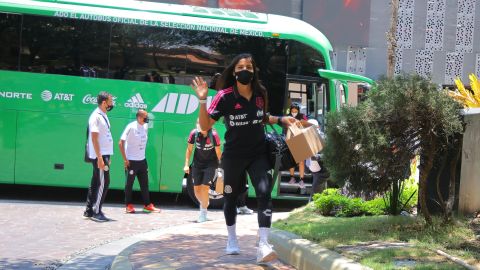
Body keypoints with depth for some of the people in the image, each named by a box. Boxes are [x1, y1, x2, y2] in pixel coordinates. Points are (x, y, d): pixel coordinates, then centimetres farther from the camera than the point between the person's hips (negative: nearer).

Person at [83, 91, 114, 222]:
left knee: (96, 182, 12)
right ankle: (96, 212, -4)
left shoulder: (103, 116, 14)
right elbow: (94, 138, -20)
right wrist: (100, 158, -24)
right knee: (103, 182, -8)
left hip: (104, 154, 9)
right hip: (99, 155, -9)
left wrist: (107, 157, 19)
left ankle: (89, 210, 17)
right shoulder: (96, 117, -15)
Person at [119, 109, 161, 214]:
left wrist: (142, 154, 11)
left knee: (144, 183, 10)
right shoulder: (131, 127, -15)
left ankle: (147, 205, 16)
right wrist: (125, 159, -16)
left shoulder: (145, 127, 5)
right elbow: (121, 143, -15)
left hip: (142, 160, 7)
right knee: (129, 184, 4)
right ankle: (128, 205, 13)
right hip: (131, 161, -7)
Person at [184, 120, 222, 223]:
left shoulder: (213, 135, -22)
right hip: (197, 164, 3)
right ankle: (203, 203, 40)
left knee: (205, 187, -11)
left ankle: (203, 212, 7)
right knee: (196, 189, 7)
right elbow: (189, 149, 0)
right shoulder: (194, 133, -14)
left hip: (210, 164, -3)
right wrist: (186, 164, -1)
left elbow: (218, 152, -11)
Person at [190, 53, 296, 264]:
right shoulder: (225, 96, -14)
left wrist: (280, 119, 6)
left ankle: (263, 246, -22)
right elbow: (205, 126, -17)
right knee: (231, 197, 14)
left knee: (264, 193, -17)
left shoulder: (260, 94, -1)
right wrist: (203, 100, -29)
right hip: (233, 156, -2)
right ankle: (232, 240, 36)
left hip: (258, 154, 2)